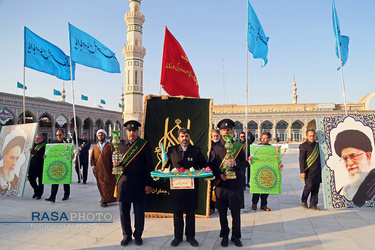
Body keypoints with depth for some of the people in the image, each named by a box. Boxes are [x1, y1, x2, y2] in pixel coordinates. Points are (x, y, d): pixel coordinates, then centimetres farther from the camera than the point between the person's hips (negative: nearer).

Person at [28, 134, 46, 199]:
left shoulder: (43, 146, -11)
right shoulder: (34, 144, 13)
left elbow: (38, 153, -24)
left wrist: (32, 150, -10)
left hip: (40, 166, -7)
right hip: (32, 165, 7)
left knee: (40, 180, 3)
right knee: (31, 179, 7)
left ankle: (39, 194, 16)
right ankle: (36, 191, 29)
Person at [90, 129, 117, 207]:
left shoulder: (109, 146, 0)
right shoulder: (95, 147, 12)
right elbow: (92, 157, 15)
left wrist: (113, 167, -7)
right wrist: (93, 166, 2)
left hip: (107, 169, -4)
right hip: (98, 170, 4)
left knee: (107, 184, -5)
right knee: (101, 185, 9)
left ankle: (105, 200, 0)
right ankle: (104, 198, 23)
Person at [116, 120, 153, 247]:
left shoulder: (145, 145, -1)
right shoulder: (121, 145, 9)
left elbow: (149, 166, -3)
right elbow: (116, 162, 18)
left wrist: (148, 184, -8)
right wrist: (116, 164, -7)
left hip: (139, 184, -3)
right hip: (123, 183, 3)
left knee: (139, 212, 8)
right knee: (124, 212, 11)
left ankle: (138, 235, 26)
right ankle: (127, 235, 28)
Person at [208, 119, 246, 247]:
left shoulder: (238, 146, 5)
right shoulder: (215, 147, 5)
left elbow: (244, 162, 5)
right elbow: (211, 164, 5)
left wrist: (235, 163, -16)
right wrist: (219, 174, -10)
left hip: (235, 183, 0)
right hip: (221, 183, 1)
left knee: (236, 211, 6)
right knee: (222, 212, 9)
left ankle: (236, 236, 23)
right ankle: (224, 236, 26)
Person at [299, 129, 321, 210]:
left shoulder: (317, 145, 14)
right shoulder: (303, 146, -4)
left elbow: (319, 158, 21)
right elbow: (301, 160, -9)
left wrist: (321, 170, 17)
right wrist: (302, 172, -15)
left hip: (317, 170, 6)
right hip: (309, 170, -6)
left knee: (316, 187, 5)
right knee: (309, 185, -10)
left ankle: (313, 204, 15)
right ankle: (304, 201, 14)